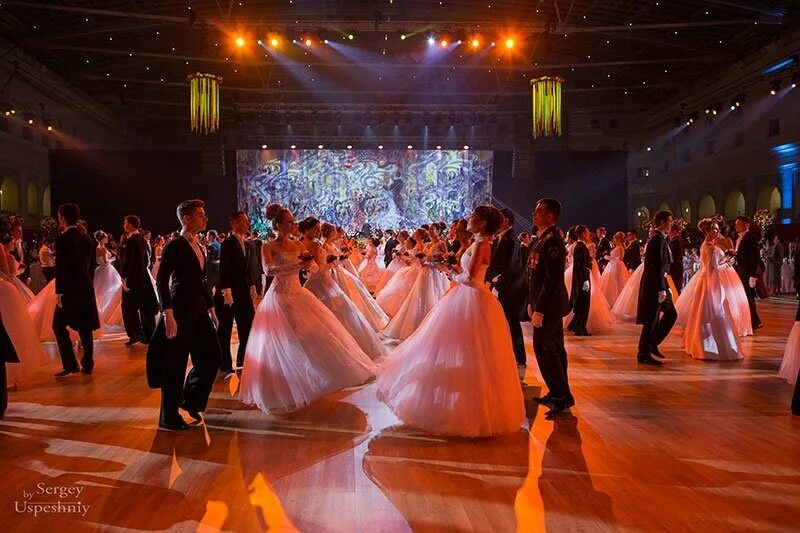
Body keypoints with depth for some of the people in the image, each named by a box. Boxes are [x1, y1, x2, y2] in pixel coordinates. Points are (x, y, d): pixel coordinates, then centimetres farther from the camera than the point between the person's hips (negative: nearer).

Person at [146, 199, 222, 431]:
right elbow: (162, 281, -17)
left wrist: (211, 308, 18)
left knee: (211, 357, 10)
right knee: (176, 364, 2)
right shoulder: (175, 246, -11)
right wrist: (168, 314, -23)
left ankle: (190, 400, 31)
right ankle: (169, 418, 16)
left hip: (199, 311, 8)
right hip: (181, 312, -8)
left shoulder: (199, 246, 13)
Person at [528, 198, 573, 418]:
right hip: (546, 304, 10)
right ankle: (557, 392, 26)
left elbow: (553, 279, -24)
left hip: (550, 305, -10)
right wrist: (532, 302, 16)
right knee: (554, 348, 15)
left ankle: (563, 396, 2)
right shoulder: (542, 238, 11)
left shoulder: (552, 241, -20)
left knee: (544, 350, -7)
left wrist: (539, 309, -23)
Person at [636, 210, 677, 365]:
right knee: (651, 320, -2)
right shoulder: (658, 239, -17)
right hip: (655, 284, -10)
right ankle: (644, 354, 7)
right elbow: (657, 266, -21)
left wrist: (664, 287, 18)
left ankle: (652, 344, 20)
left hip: (658, 283, 10)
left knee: (671, 314, 13)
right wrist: (661, 289, -22)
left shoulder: (659, 238, 14)